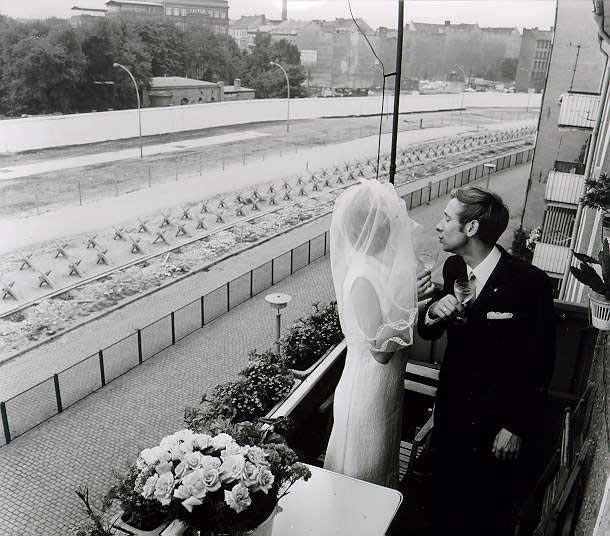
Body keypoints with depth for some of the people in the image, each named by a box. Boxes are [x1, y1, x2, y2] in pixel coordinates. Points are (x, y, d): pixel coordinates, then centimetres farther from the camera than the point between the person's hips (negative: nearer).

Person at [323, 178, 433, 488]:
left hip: (385, 385, 9)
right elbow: (380, 349, -26)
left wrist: (411, 294, -2)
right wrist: (408, 300, -24)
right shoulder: (363, 278, -28)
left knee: (381, 460, 29)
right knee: (365, 474, 14)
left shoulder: (373, 264, -2)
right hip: (370, 386, -9)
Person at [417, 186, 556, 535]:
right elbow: (429, 334, 6)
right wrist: (433, 312, -17)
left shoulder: (531, 283, -21)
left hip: (500, 422, -4)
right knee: (446, 507, 21)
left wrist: (517, 427, -12)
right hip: (453, 413, 5)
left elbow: (539, 366, -15)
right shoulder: (453, 268, -4)